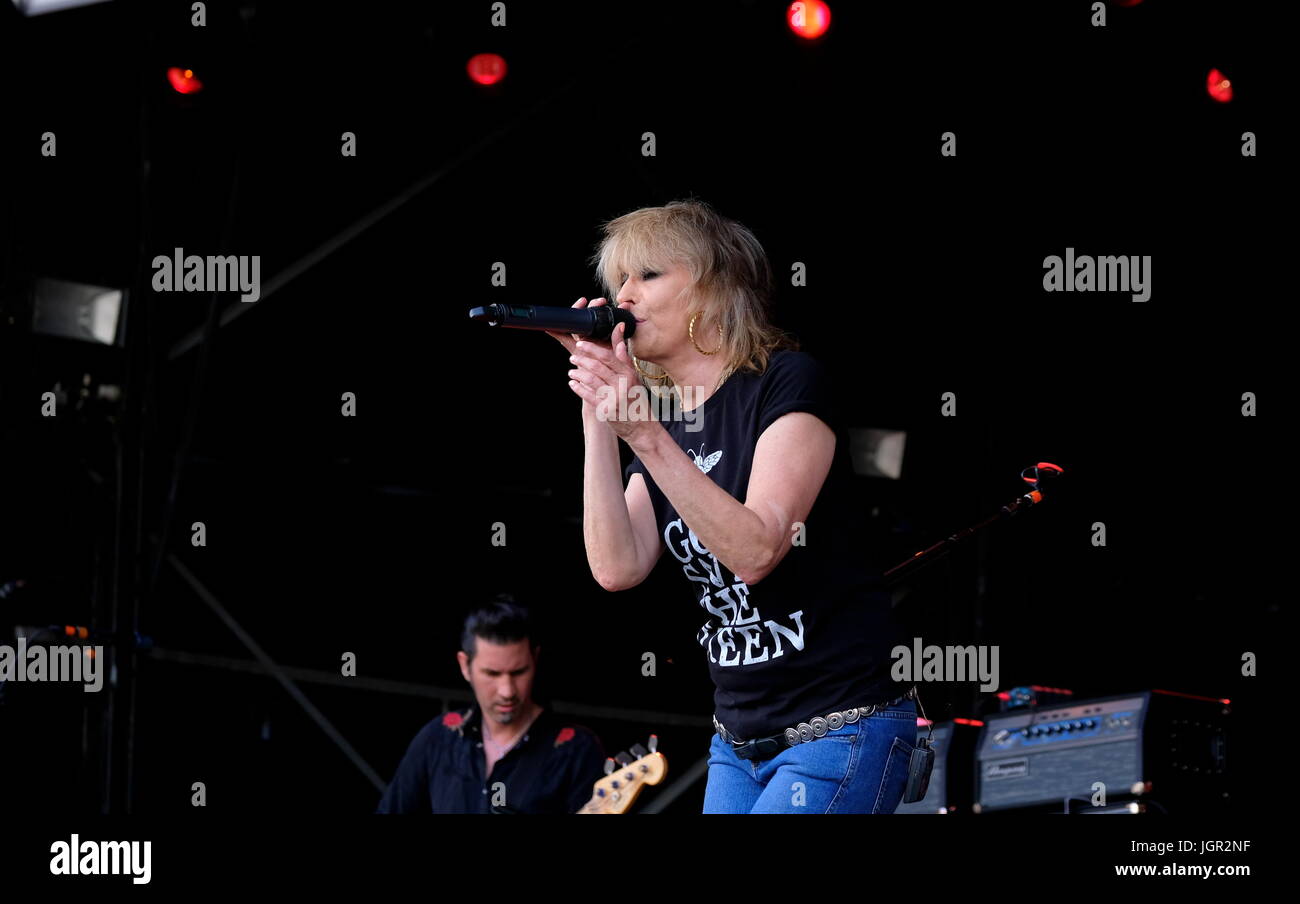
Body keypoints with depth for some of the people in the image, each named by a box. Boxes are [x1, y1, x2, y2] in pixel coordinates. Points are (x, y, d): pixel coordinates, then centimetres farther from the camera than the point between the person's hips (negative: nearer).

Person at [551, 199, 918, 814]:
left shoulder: (789, 382, -10)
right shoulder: (664, 421, 10)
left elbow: (754, 549, -24)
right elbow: (617, 568, -6)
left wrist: (644, 434, -29)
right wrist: (598, 419, -10)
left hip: (840, 729, -7)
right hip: (739, 738, 7)